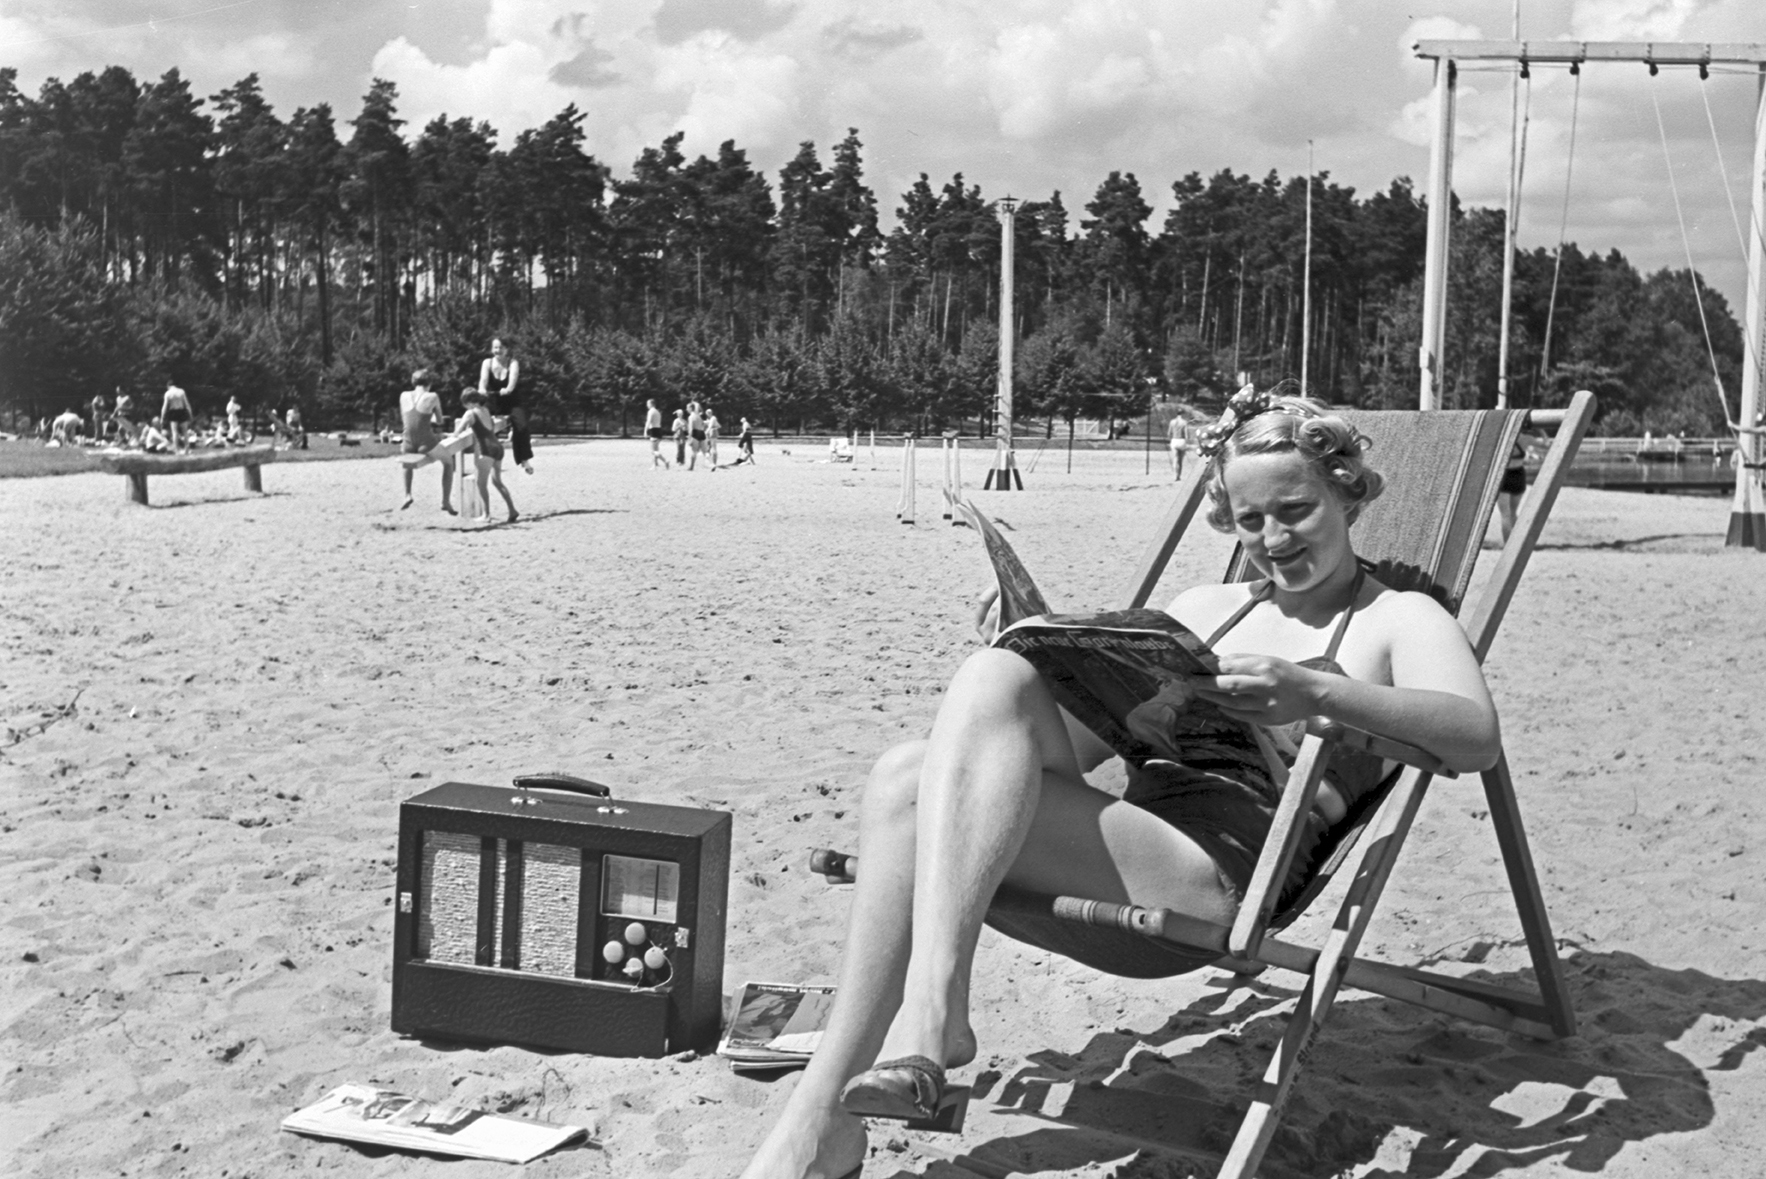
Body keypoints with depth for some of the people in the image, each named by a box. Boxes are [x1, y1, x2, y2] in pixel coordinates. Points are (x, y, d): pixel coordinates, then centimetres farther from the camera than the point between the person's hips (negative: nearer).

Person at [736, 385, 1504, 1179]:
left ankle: (930, 1011, -31)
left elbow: (1477, 739, -9)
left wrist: (1316, 692, -25)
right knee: (906, 778, -22)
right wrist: (1038, 653, 3)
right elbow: (1076, 747, 24)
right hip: (1125, 846, 6)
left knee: (990, 679, -23)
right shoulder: (1204, 607, 29)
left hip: (1219, 876, -6)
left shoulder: (1399, 618, 13)